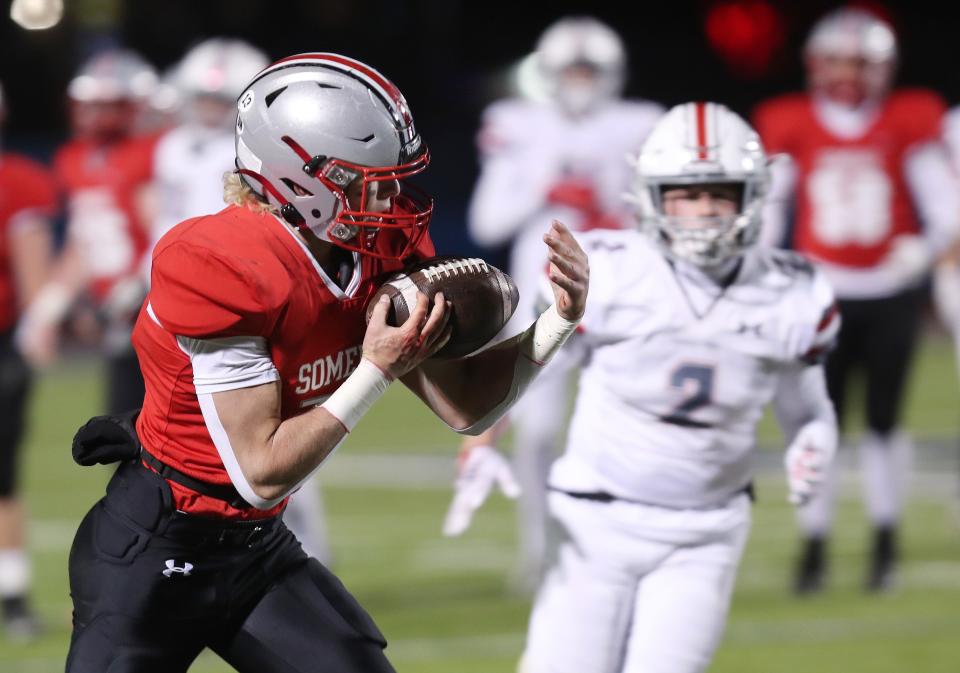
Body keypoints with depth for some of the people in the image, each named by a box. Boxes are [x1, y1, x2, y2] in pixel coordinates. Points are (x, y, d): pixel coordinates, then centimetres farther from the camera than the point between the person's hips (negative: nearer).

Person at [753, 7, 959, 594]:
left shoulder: (908, 123, -1)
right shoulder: (793, 127, 0)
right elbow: (765, 210, 7)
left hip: (890, 291, 0)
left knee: (884, 421, 5)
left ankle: (886, 544, 18)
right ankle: (814, 546, 6)